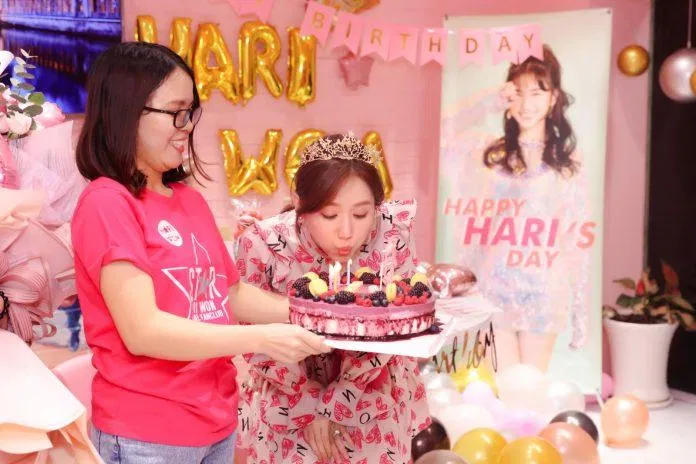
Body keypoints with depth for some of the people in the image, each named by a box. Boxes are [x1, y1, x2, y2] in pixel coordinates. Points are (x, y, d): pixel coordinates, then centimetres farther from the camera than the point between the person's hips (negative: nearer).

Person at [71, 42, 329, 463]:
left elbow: (229, 294, 14)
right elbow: (142, 330, -22)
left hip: (217, 423, 7)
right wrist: (260, 339, -24)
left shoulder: (191, 201, 7)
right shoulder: (106, 204, -15)